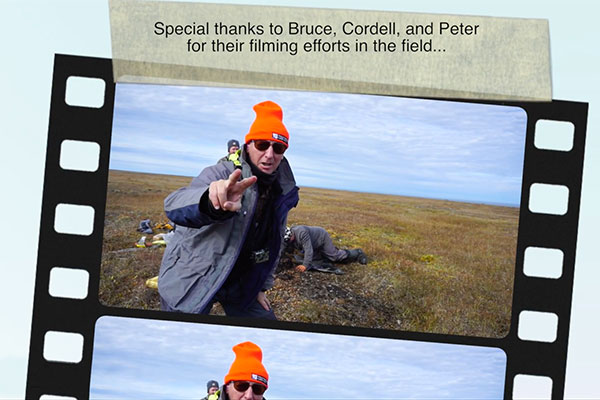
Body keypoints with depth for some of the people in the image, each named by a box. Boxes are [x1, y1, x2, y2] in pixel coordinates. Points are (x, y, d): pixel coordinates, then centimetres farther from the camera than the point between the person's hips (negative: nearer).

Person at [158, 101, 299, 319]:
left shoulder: (283, 194, -1)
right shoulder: (220, 174, -22)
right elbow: (175, 205, -43)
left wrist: (261, 286, 14)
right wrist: (211, 202, -65)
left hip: (240, 285, 6)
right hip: (191, 283, -6)